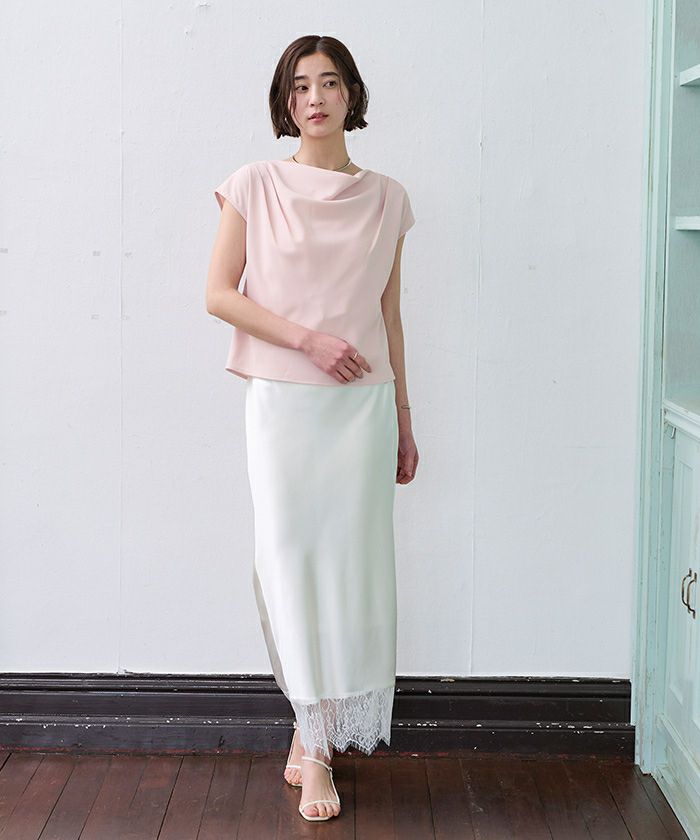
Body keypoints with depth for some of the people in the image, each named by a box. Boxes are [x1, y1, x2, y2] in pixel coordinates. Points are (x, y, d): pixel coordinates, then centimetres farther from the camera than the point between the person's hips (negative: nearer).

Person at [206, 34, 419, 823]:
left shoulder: (385, 197, 8)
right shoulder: (256, 186, 1)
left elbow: (389, 315, 12)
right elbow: (219, 294, -2)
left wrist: (403, 421, 13)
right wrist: (308, 338, -13)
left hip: (362, 403, 2)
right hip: (283, 399, -2)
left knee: (352, 560, 1)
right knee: (290, 557, -1)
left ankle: (313, 734, 16)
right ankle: (316, 741, 13)